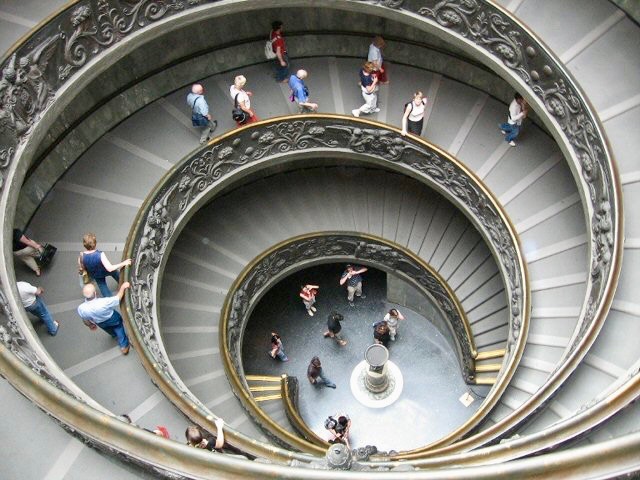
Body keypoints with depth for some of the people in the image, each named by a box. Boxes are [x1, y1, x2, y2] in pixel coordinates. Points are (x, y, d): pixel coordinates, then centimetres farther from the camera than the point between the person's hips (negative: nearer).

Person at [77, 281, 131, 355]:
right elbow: (118, 298, -26)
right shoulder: (104, 302, -46)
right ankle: (124, 346, 38)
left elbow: (86, 321, -12)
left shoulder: (81, 309, -36)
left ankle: (114, 335, 65)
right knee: (119, 329, 30)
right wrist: (123, 287, -11)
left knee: (109, 329, 36)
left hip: (100, 323, 3)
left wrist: (91, 325, 9)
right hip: (113, 319, -3)